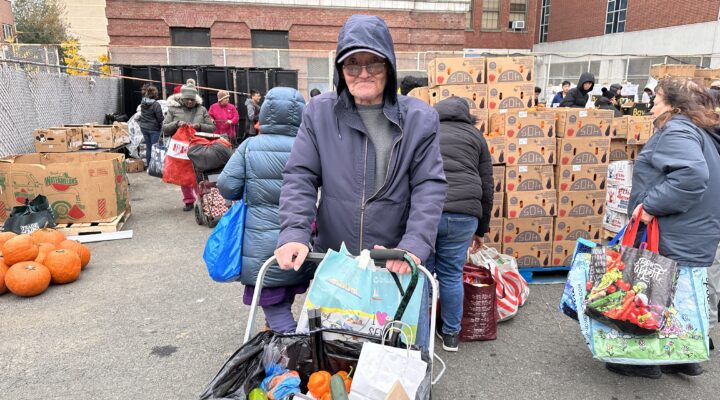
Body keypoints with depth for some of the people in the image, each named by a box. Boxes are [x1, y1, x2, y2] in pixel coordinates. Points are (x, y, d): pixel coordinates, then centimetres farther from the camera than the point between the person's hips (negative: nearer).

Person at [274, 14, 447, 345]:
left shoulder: (419, 118, -3)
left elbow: (430, 187, -7)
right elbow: (300, 178, -2)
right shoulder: (319, 112, 0)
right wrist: (294, 234, -17)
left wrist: (414, 246, -21)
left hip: (397, 262, -1)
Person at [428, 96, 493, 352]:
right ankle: (451, 334, 24)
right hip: (462, 213, 0)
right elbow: (486, 187, 17)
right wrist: (481, 229, 25)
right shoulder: (475, 135, 20)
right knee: (452, 275, 12)